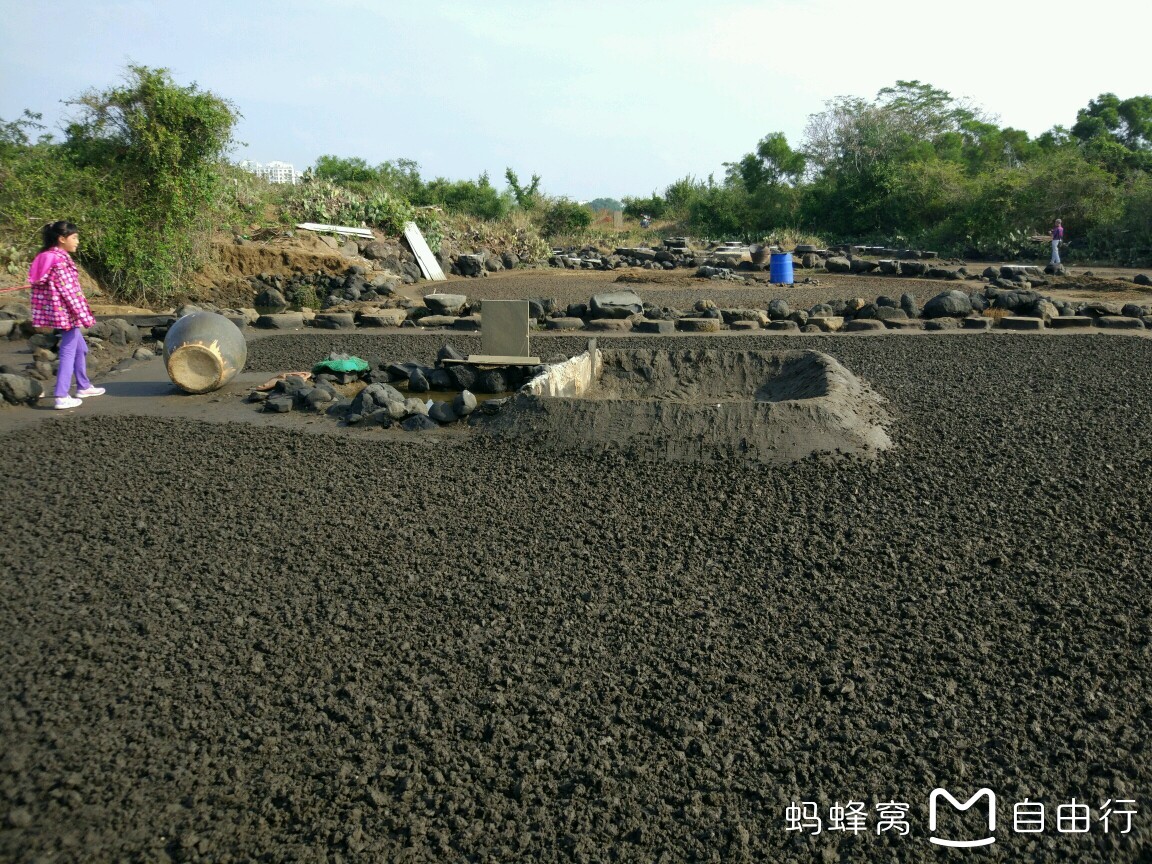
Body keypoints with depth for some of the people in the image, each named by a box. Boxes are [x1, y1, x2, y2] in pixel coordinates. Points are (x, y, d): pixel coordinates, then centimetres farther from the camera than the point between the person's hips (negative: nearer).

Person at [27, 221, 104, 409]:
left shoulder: (48, 257, 12)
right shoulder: (61, 260, -18)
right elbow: (69, 291, -21)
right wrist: (84, 315, -17)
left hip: (59, 312, 10)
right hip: (66, 312, -10)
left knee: (81, 348, 21)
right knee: (68, 352, -4)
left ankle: (84, 387, 33)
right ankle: (62, 397, -4)